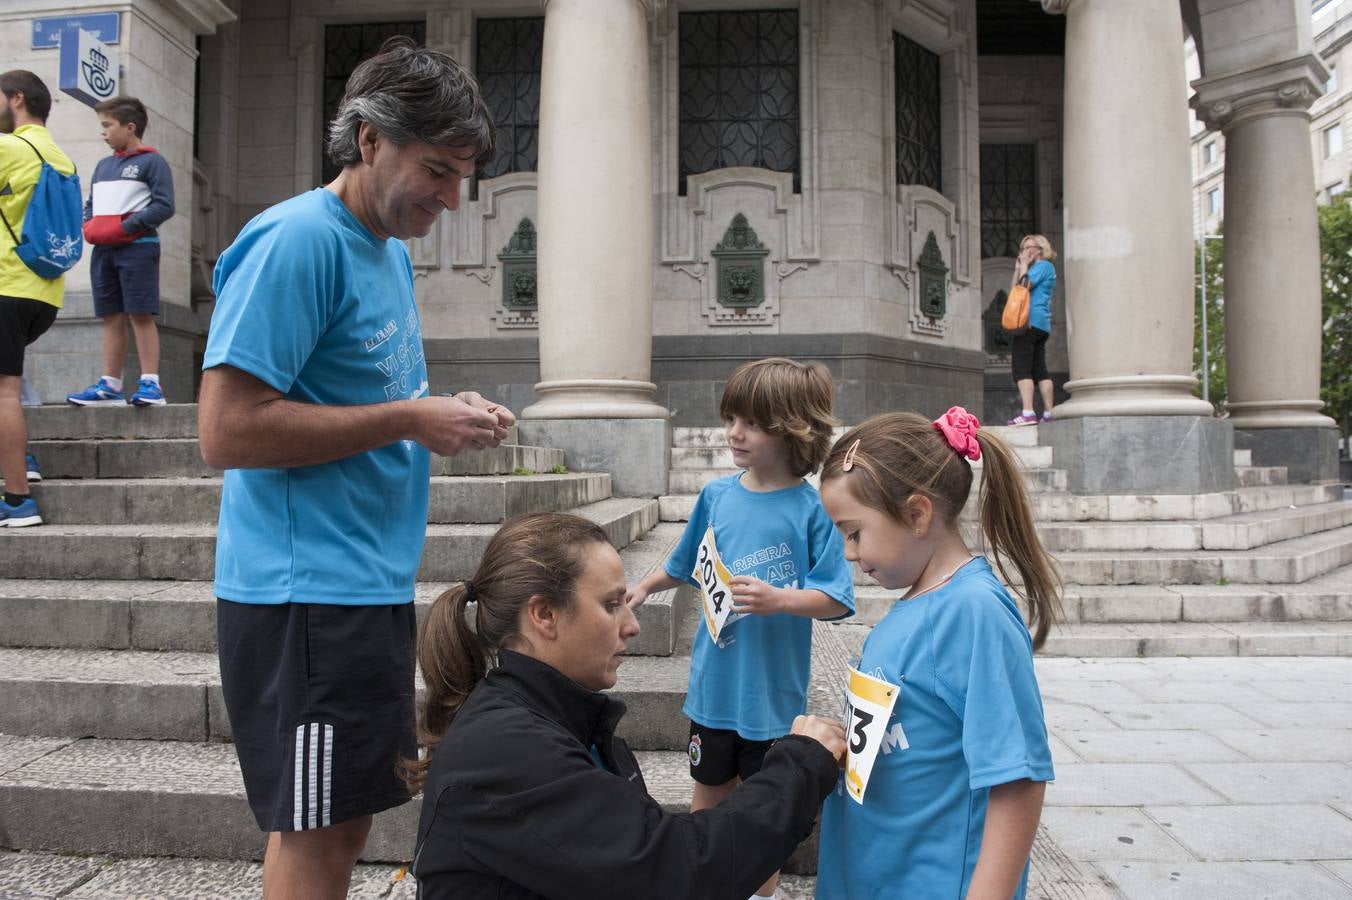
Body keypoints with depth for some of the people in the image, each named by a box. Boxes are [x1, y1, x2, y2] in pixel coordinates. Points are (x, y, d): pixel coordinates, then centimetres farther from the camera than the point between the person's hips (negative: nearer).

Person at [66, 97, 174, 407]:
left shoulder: (152, 161, -1)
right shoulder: (103, 165, 22)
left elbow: (164, 205, -11)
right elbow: (91, 205, 25)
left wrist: (124, 228, -16)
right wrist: (89, 227, 3)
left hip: (137, 248, -7)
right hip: (102, 250, 7)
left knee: (141, 315, -10)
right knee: (112, 317, 6)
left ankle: (150, 383, -11)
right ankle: (110, 385, 8)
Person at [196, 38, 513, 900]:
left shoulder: (392, 250, 13)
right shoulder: (298, 241, -15)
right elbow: (227, 431, -21)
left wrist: (445, 415, 3)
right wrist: (409, 420, -18)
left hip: (373, 584, 9)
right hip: (308, 593, -9)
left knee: (346, 816, 18)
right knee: (315, 828, 4)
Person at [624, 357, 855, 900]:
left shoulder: (811, 508, -14)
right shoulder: (717, 495, -1)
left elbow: (836, 599, -16)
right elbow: (685, 566, 16)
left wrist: (777, 599, -30)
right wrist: (645, 586, 7)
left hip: (773, 689, -3)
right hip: (714, 682, 4)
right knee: (708, 794, 19)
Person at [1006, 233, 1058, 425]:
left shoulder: (1044, 265, -1)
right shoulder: (1038, 268, 26)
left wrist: (1024, 267, 0)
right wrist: (1018, 269, 13)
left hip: (1031, 321, -10)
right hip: (1042, 325, 10)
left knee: (1021, 368, -15)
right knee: (1040, 370, 8)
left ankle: (1027, 413, -24)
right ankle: (1048, 415, 7)